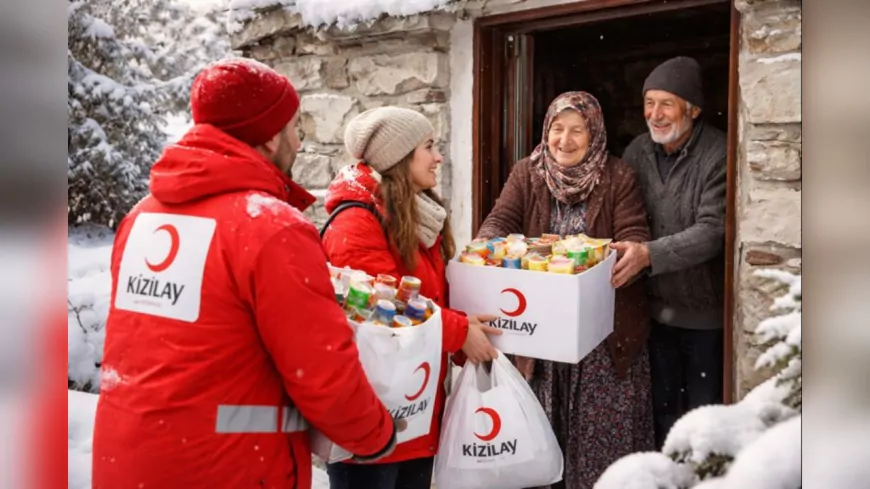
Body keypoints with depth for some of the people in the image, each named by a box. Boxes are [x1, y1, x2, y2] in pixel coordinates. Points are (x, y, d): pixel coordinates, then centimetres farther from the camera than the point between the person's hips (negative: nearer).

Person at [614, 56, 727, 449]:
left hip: (704, 308, -4)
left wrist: (649, 254, -36)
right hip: (655, 305, 5)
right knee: (662, 404, 18)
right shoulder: (636, 152, 0)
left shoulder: (718, 154, -16)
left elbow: (713, 229, -25)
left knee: (705, 409, 9)